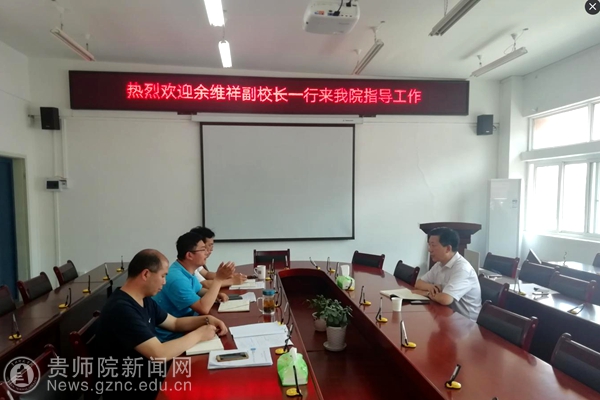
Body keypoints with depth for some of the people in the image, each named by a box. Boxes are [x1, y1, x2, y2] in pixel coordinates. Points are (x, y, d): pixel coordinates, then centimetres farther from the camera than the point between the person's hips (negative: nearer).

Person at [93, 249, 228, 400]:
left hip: (145, 372, 8)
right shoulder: (122, 309, -27)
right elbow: (159, 354, -32)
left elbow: (175, 323, 13)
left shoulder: (144, 300, 2)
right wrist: (198, 334, -19)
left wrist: (206, 319, -3)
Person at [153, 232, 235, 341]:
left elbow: (198, 290, 20)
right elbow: (203, 309, -31)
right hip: (171, 336, -9)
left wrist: (215, 294, 0)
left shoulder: (186, 271, 2)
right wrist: (218, 279, -26)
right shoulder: (177, 278, -28)